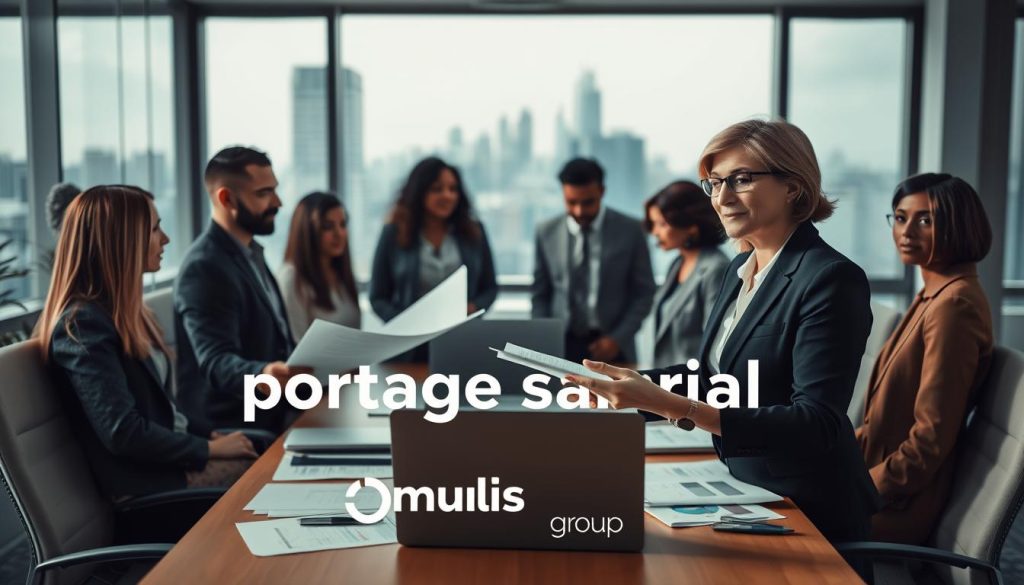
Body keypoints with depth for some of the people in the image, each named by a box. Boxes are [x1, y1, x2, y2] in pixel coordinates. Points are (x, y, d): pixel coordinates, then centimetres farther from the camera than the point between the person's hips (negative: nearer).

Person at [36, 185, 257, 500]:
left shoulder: (118, 308, 11)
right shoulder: (84, 323, -18)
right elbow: (124, 433, -23)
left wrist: (211, 434, 5)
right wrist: (210, 449, -15)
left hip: (168, 453, 9)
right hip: (147, 478, -9)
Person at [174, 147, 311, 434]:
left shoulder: (250, 251, 14)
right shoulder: (204, 267, -17)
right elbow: (217, 362, -27)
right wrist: (263, 374, -45)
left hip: (271, 415, 9)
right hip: (235, 430, -9)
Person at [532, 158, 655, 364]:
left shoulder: (630, 231, -2)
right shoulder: (547, 233, 3)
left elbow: (644, 293, 2)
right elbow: (539, 294, 9)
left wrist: (618, 339, -8)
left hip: (610, 347, -1)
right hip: (561, 346, 1)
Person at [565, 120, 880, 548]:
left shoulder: (831, 279, -19)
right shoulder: (741, 267, 6)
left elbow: (817, 426, -26)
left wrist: (672, 406, -35)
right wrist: (635, 383, -2)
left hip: (809, 515, -7)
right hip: (744, 493, 7)